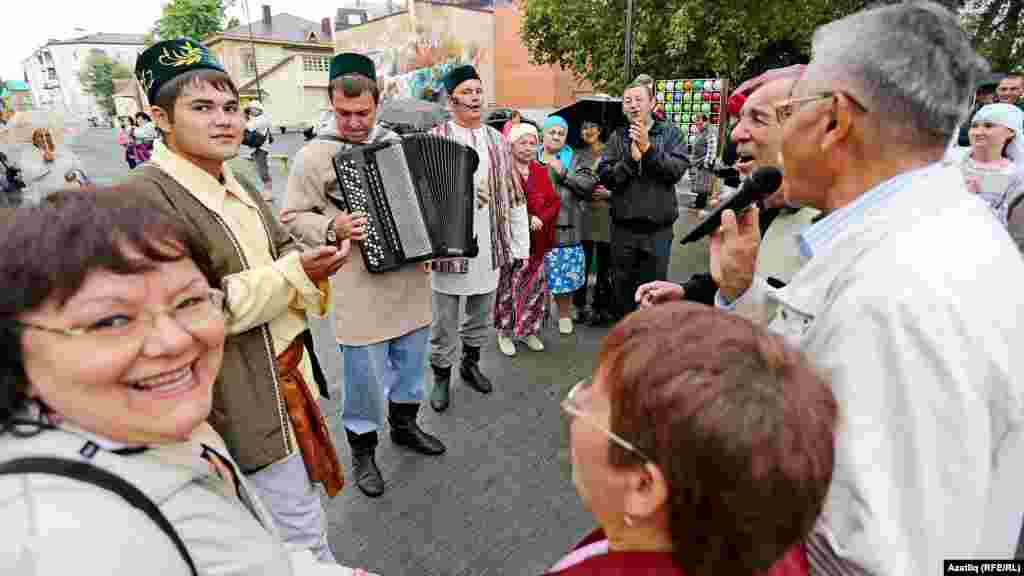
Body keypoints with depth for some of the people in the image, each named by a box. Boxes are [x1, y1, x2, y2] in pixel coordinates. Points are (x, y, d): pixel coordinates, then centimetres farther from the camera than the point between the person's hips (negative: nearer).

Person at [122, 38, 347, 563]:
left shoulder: (233, 185, 9)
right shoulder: (147, 195, -19)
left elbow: (281, 249, 14)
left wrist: (309, 261, -9)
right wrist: (297, 274, -24)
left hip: (286, 369, 9)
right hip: (245, 398, -9)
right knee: (301, 529, 7)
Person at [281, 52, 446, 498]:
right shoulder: (313, 156, -6)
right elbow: (293, 218, -3)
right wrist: (332, 229, -20)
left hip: (411, 280, 5)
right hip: (361, 289, -4)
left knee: (411, 362, 18)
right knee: (365, 374, 5)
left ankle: (404, 425, 42)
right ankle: (362, 450, 29)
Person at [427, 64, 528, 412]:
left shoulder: (496, 140, 9)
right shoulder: (436, 139, -5)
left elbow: (513, 195, 9)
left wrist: (520, 243, 6)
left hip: (489, 244, 4)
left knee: (481, 314, 17)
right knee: (444, 320, 7)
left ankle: (470, 364, 39)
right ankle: (441, 376, 26)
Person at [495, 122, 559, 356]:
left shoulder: (541, 172, 10)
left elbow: (554, 201, 6)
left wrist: (540, 218, -12)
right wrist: (524, 220, -19)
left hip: (537, 240, 5)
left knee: (535, 286, 11)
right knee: (508, 286, 4)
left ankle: (529, 330, 26)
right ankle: (505, 332, 19)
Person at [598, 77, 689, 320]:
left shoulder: (671, 133, 1)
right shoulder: (617, 137, 4)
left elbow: (678, 169, -13)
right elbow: (605, 177, -6)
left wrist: (648, 148, -18)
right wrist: (631, 158, -18)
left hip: (658, 227, -1)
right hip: (623, 226, 2)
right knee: (623, 287, 14)